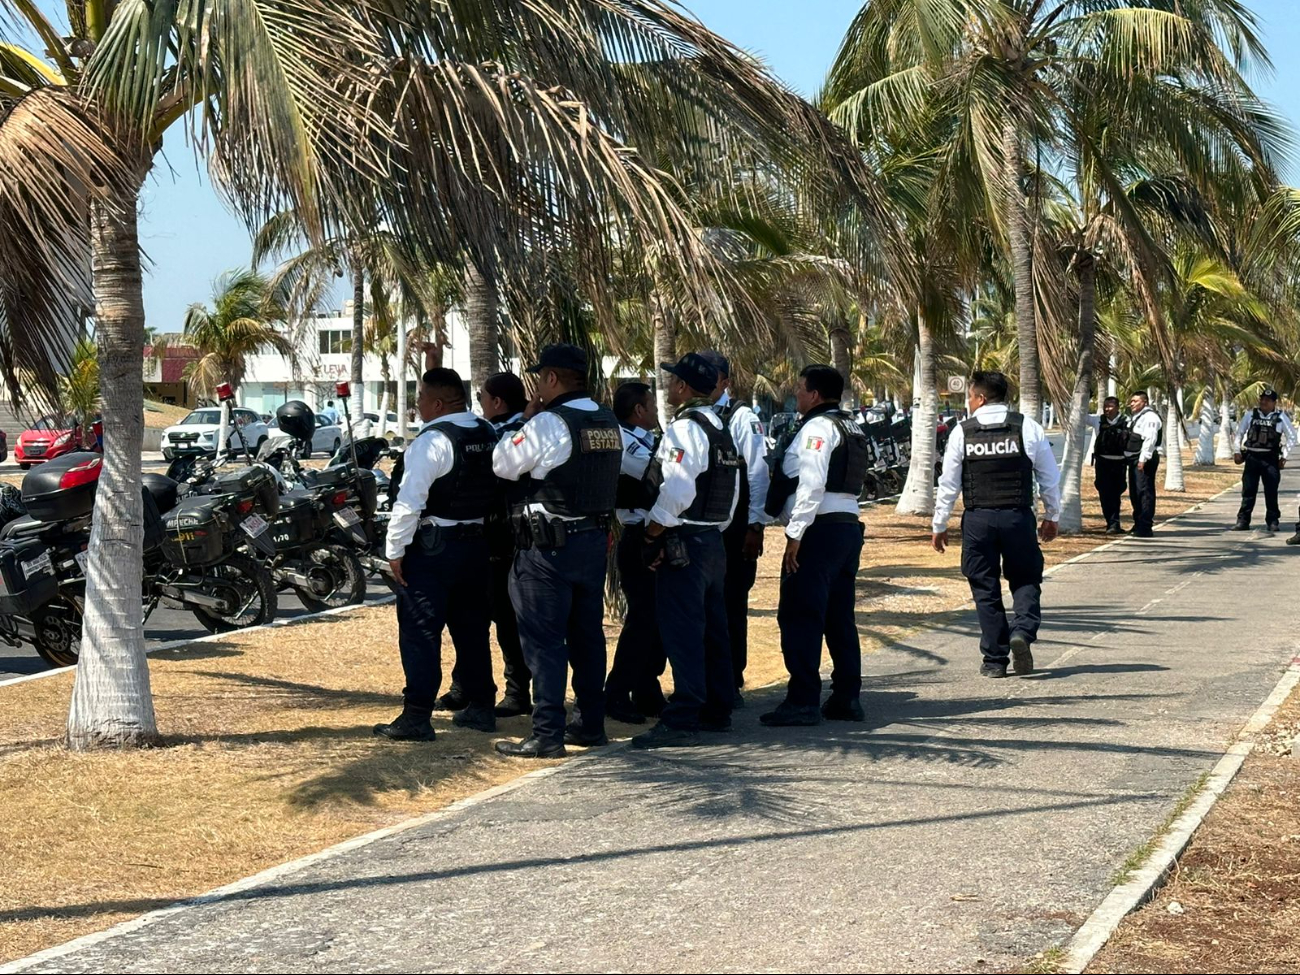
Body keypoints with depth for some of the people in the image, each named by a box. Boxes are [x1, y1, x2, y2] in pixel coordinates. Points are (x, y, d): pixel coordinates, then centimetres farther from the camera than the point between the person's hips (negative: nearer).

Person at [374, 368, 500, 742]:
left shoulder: (432, 441, -17)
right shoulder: (488, 435, 7)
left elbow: (410, 501, -20)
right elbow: (498, 489, 13)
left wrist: (395, 550, -14)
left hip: (432, 547, -8)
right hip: (476, 543, 8)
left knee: (420, 631, -4)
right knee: (471, 627, 16)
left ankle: (416, 716, -5)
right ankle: (480, 707, 23)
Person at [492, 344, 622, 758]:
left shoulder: (548, 423, -16)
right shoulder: (609, 423, 8)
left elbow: (504, 464, -9)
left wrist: (525, 420, 2)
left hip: (550, 545, -8)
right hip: (595, 538, 8)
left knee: (544, 640, -3)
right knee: (587, 634, 16)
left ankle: (547, 735, -3)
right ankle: (592, 724, 24)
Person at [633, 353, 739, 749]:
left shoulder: (685, 428, -14)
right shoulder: (720, 430, 15)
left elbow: (676, 491, -22)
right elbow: (731, 492, 17)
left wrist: (651, 537, -14)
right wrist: (716, 528, 18)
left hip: (684, 542, -10)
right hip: (713, 538, 10)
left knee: (681, 631, -10)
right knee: (712, 627, 15)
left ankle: (682, 721, -11)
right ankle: (718, 709, 24)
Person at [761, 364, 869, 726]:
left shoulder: (817, 428, -10)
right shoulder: (851, 427, 20)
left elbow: (812, 484, -20)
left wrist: (795, 534, -19)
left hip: (820, 529, -10)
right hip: (849, 524, 10)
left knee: (799, 616, -7)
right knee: (840, 617, 13)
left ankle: (802, 701, -9)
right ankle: (847, 698, 16)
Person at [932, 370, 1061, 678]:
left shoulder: (962, 432, -1)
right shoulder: (1027, 427, 0)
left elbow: (948, 484, 2)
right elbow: (1050, 477, 5)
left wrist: (939, 526, 11)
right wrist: (1051, 517, 18)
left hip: (977, 520, 0)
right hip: (1018, 516, 0)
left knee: (985, 589, 8)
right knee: (1026, 580, 13)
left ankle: (994, 660, 10)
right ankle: (1023, 631, -14)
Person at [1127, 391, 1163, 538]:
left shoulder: (1150, 417, -12)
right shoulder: (1134, 417, 20)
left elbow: (1150, 440, -20)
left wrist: (1143, 459, -24)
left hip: (1145, 459, -11)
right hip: (1135, 459, 11)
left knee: (1145, 492, -12)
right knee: (1134, 493, 15)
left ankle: (1145, 527, -12)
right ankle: (1138, 524, 25)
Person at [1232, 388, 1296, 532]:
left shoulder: (1281, 417, 0)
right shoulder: (1250, 416, 5)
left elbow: (1291, 437, 4)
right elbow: (1239, 433, 13)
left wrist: (1284, 456, -2)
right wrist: (1237, 451, 5)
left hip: (1270, 459, -1)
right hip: (1252, 457, 1)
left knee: (1271, 492, 3)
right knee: (1248, 491, 2)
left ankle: (1273, 521, 12)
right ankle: (1243, 521, 5)